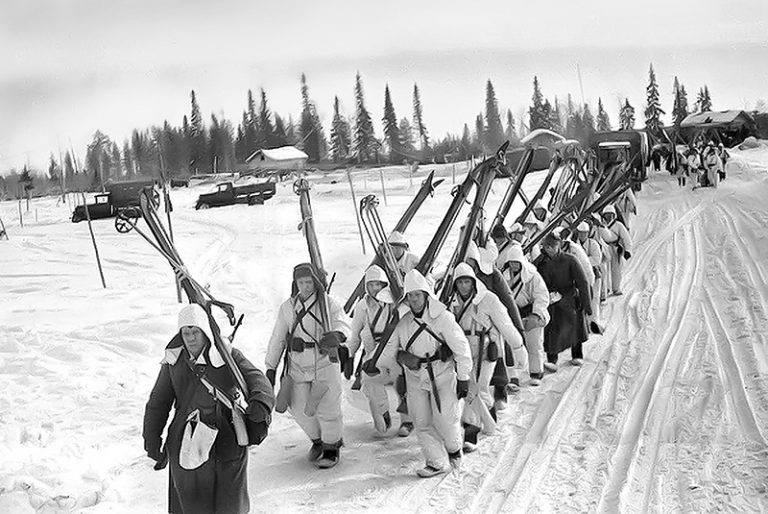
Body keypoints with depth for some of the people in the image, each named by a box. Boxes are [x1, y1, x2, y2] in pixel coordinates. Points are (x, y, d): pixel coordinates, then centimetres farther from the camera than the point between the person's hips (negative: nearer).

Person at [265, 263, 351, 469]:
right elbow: (277, 339, 9)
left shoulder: (328, 303, -5)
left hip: (324, 363, -3)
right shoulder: (288, 307, 4)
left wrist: (336, 334, -44)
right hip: (298, 365, 3)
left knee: (327, 409, -3)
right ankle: (317, 439, 32)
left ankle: (331, 448, 19)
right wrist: (271, 368, 6)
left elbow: (343, 324, -20)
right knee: (300, 408, 5)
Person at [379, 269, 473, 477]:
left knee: (445, 419, -7)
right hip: (415, 379, 5)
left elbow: (461, 348, -10)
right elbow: (390, 349, 9)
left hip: (442, 376, -4)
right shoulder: (404, 322, 0)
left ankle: (454, 448, 24)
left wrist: (464, 379, -9)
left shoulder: (442, 318, -15)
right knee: (422, 422, 2)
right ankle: (436, 463, 14)